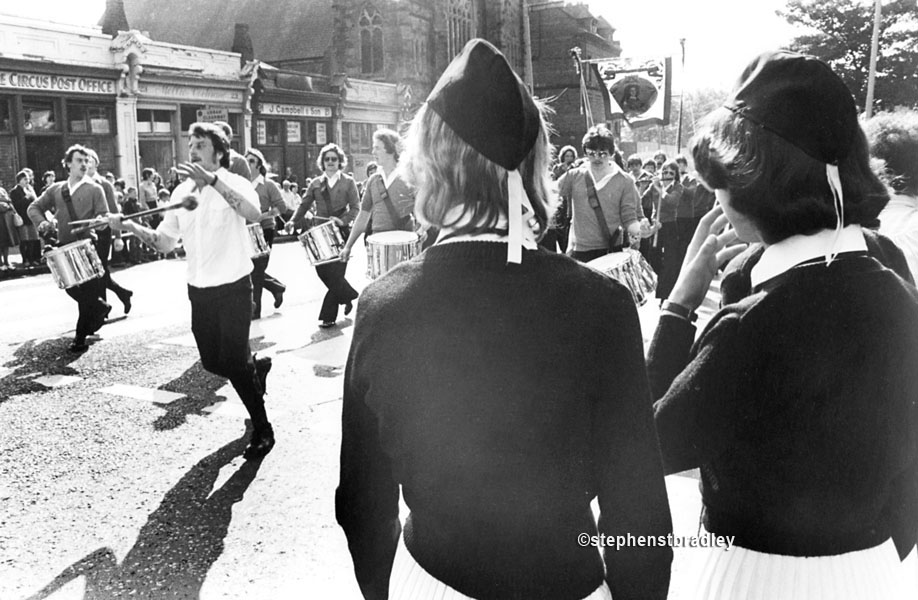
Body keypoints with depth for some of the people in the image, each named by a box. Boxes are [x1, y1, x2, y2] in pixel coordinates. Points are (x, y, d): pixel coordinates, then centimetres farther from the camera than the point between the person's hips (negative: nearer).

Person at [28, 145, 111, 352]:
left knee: (86, 292, -3)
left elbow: (104, 217, -7)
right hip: (64, 246, 4)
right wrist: (41, 222, -5)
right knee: (71, 288, 9)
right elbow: (34, 207, 14)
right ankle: (101, 308, 36)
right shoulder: (55, 189, 10)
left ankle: (80, 337, 7)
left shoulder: (94, 189, -1)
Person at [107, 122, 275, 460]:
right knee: (212, 362, 13)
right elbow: (164, 242, 9)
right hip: (199, 290, 6)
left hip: (233, 287, -6)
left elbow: (254, 214, -33)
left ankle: (262, 429, 11)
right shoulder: (181, 192, 8)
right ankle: (256, 368, 44)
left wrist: (212, 180, -40)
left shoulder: (234, 183, -10)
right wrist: (131, 227, -8)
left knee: (233, 362, -6)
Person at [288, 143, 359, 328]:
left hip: (341, 233, -4)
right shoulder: (315, 183, 12)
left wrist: (342, 220, -21)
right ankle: (349, 296, 25)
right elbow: (304, 205, 8)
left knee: (335, 273, -9)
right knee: (322, 271, 2)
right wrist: (293, 221, -9)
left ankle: (328, 315, 9)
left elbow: (355, 208, -3)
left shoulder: (348, 182, 4)